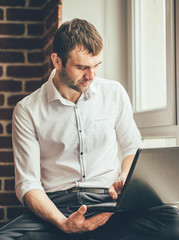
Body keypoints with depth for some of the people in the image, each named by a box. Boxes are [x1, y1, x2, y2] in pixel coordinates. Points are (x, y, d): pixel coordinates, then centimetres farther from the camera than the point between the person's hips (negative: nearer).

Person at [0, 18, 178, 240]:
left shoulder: (114, 93, 11)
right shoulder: (27, 111, 2)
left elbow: (133, 148, 23)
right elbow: (28, 184, -2)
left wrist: (124, 180, -1)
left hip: (108, 202, 3)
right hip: (56, 205, -2)